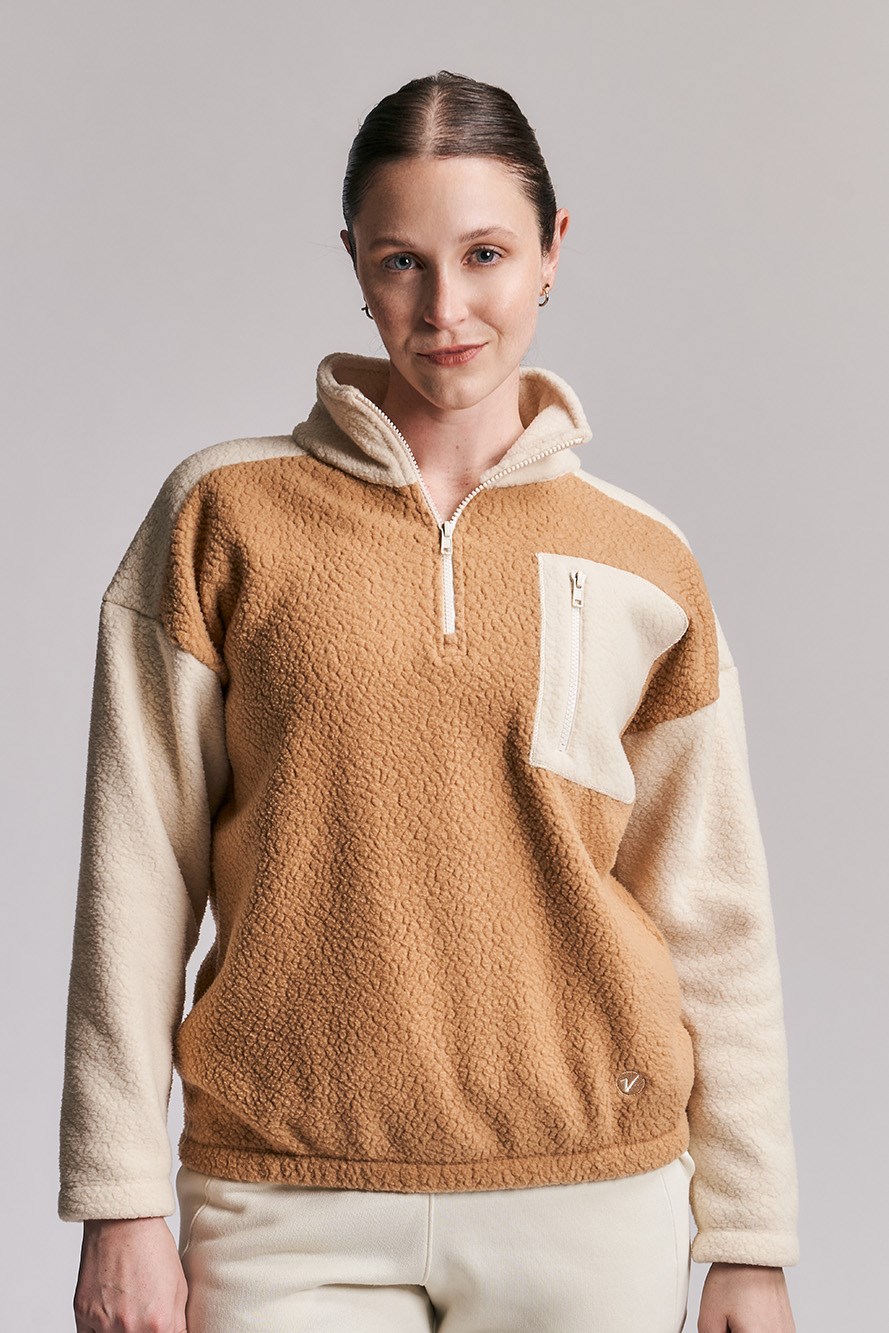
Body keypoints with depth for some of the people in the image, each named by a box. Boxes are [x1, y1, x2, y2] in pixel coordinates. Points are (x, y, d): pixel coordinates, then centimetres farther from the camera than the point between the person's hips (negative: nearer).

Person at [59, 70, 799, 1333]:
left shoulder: (645, 566, 4)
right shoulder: (227, 512, -1)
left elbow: (717, 926, 6)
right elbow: (138, 876, -2)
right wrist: (124, 1206, -4)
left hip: (589, 1195, 1)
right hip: (291, 1205, -1)